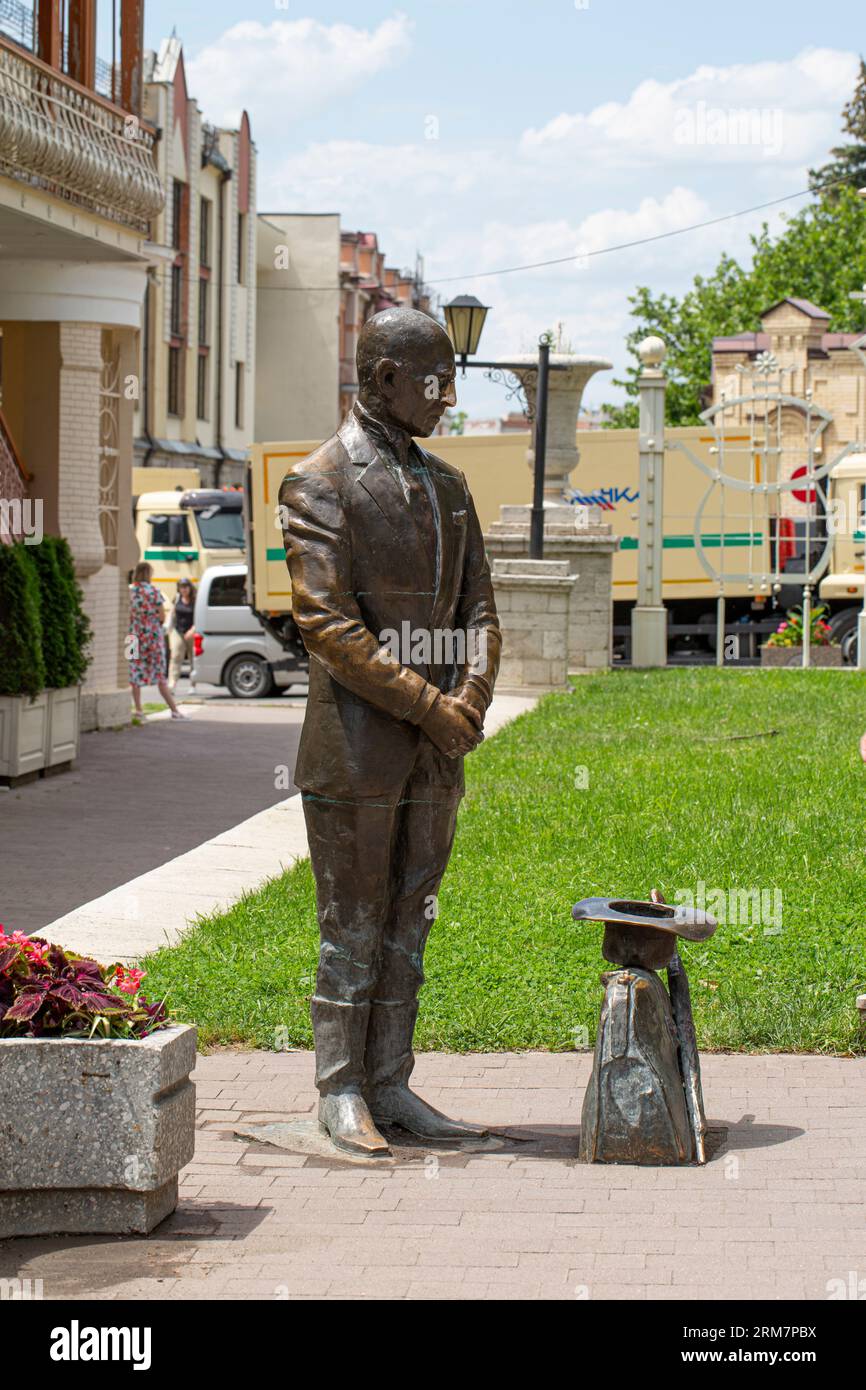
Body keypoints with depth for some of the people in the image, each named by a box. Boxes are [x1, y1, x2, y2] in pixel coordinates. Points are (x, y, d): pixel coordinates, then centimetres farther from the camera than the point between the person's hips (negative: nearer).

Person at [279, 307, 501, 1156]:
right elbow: (327, 625, -14)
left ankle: (390, 1085, 17)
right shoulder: (320, 484, -8)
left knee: (408, 924, 10)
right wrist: (428, 706, -15)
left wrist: (473, 697, -5)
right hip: (355, 745, -6)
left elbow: (478, 608, 15)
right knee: (353, 927, 0)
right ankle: (340, 1094, 9)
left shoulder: (447, 487, 15)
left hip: (436, 753, 7)